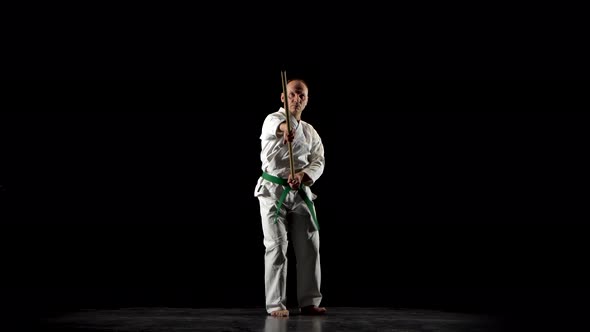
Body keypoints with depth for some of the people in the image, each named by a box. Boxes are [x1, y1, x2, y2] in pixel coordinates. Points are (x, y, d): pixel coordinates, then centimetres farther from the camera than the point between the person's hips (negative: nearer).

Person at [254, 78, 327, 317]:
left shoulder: (310, 132, 14)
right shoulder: (273, 119, -4)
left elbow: (318, 161, 3)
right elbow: (274, 125, -31)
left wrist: (303, 175, -19)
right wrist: (285, 128, -57)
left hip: (300, 192, 5)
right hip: (273, 190, -5)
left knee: (309, 247, 3)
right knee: (276, 247, -8)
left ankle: (309, 302, 12)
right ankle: (275, 304, -1)